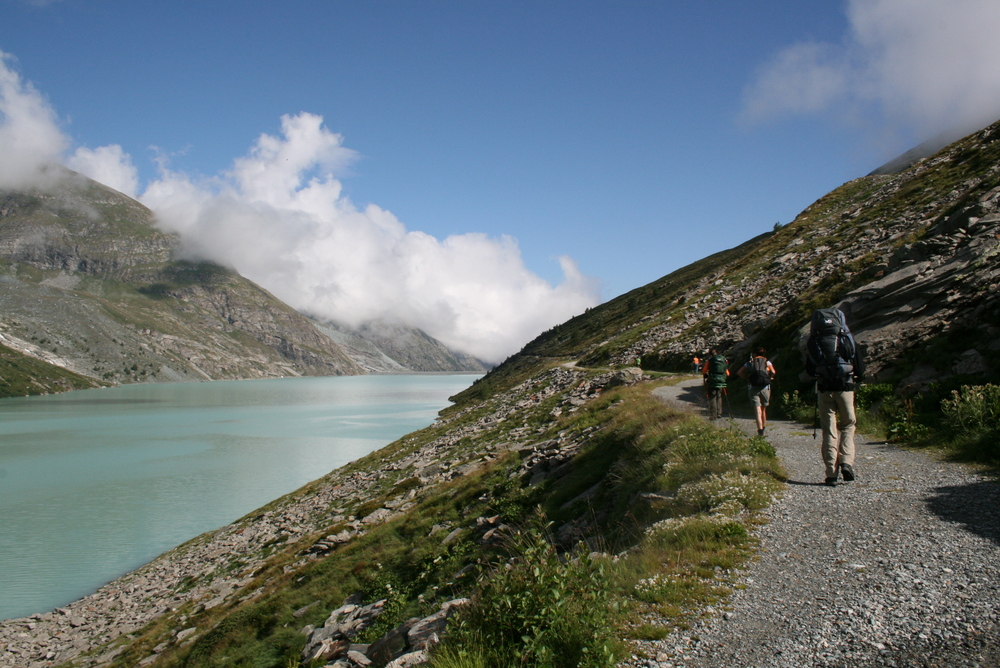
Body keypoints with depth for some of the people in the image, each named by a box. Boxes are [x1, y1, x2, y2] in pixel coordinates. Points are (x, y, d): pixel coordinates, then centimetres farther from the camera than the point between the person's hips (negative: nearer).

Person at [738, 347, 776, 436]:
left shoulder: (750, 363, 13)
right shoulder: (767, 362, 11)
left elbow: (739, 372, 2)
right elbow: (773, 372, -8)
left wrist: (747, 378, 9)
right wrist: (770, 378, 10)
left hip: (752, 388, -1)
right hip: (765, 388, 1)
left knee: (757, 410, -6)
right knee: (763, 409, 17)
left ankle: (760, 430, -20)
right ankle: (763, 428, 27)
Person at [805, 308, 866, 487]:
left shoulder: (813, 341, 2)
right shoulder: (846, 339, 0)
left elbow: (809, 370, 7)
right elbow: (860, 365, 2)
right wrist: (857, 378, 22)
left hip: (824, 389, 0)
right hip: (845, 387, 0)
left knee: (829, 430, 5)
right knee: (848, 425, 15)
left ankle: (831, 472, 1)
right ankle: (846, 462, -4)